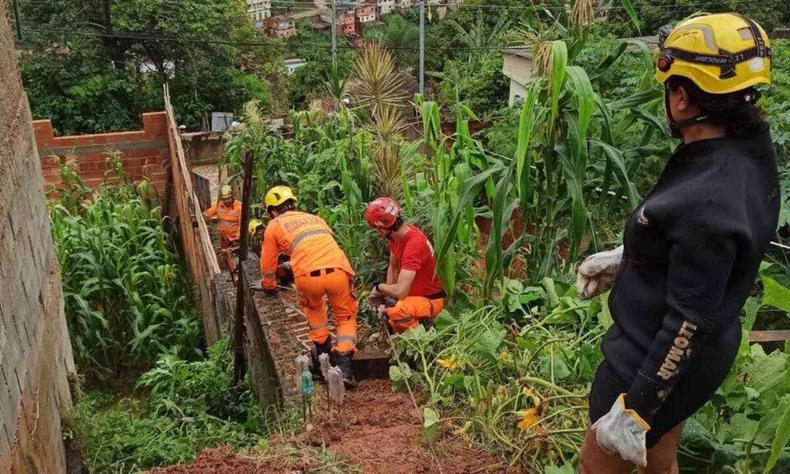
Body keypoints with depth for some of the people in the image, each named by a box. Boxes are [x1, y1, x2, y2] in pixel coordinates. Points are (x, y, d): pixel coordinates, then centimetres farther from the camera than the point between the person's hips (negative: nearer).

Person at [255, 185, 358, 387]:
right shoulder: (315, 218, 32)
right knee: (346, 317, 20)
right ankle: (343, 364, 5)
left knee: (313, 308, 32)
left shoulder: (274, 226, 20)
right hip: (338, 271, 2)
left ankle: (322, 347, 38)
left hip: (308, 276, -2)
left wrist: (269, 286, 47)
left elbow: (268, 264, 28)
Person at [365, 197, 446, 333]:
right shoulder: (396, 235, -5)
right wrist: (386, 293, -6)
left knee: (396, 310, -36)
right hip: (412, 292, 9)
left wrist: (379, 287, -15)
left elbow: (400, 291, -35)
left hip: (429, 300, -9)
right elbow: (393, 268, 9)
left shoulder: (414, 245, -33)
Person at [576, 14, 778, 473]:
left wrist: (635, 409, -20)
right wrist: (622, 258, 12)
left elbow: (690, 321, -28)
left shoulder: (706, 201, -34)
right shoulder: (746, 152, -5)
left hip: (656, 362, -8)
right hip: (686, 358, 9)